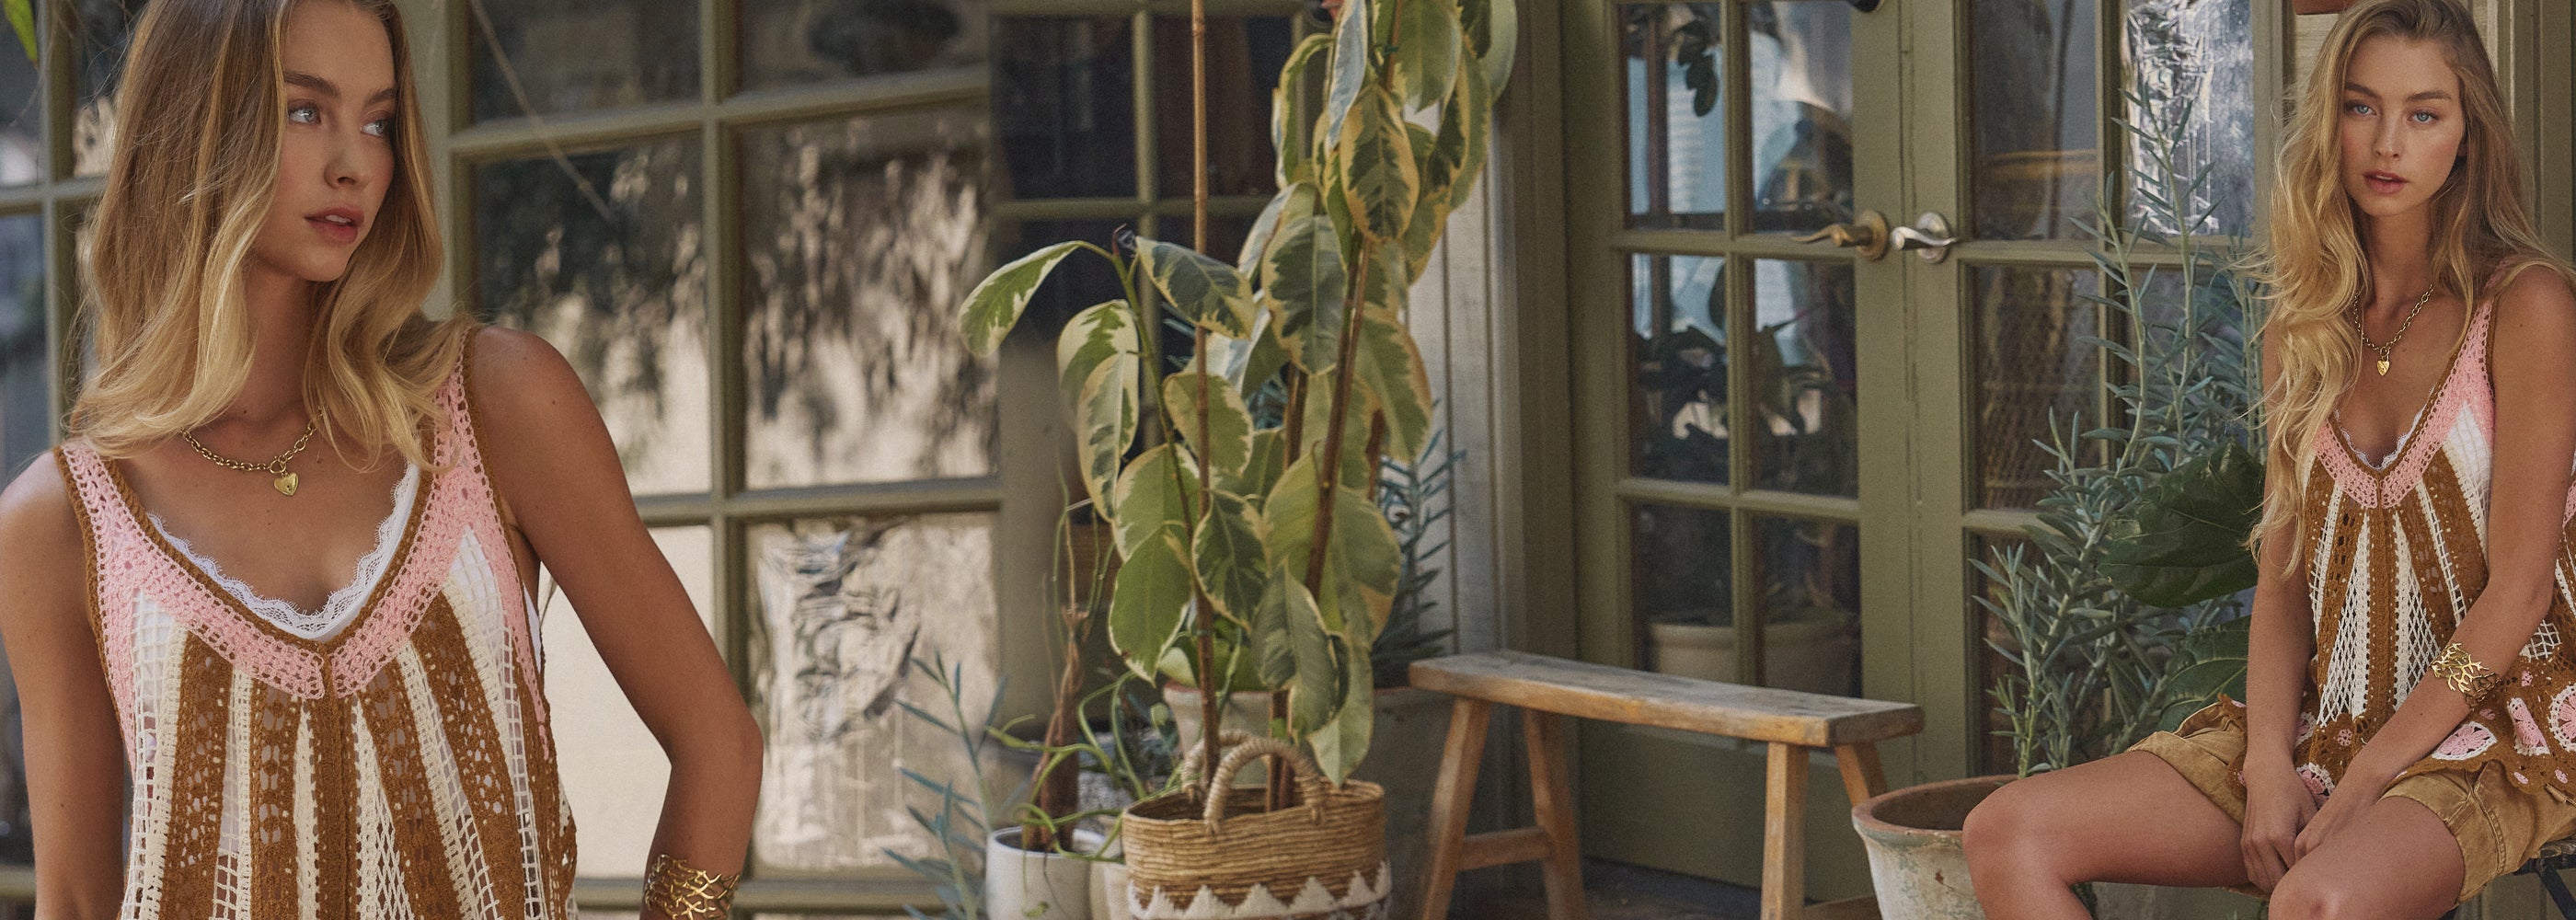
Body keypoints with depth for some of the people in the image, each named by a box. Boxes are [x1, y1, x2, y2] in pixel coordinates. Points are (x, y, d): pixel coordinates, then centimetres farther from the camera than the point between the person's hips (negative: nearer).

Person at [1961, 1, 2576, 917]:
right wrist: (2271, 766, -7)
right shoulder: (2303, 327, 11)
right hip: (2324, 729, 6)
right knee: (2006, 832, -14)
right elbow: (2283, 579, 9)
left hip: (2491, 733, -6)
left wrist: (2357, 788, -14)